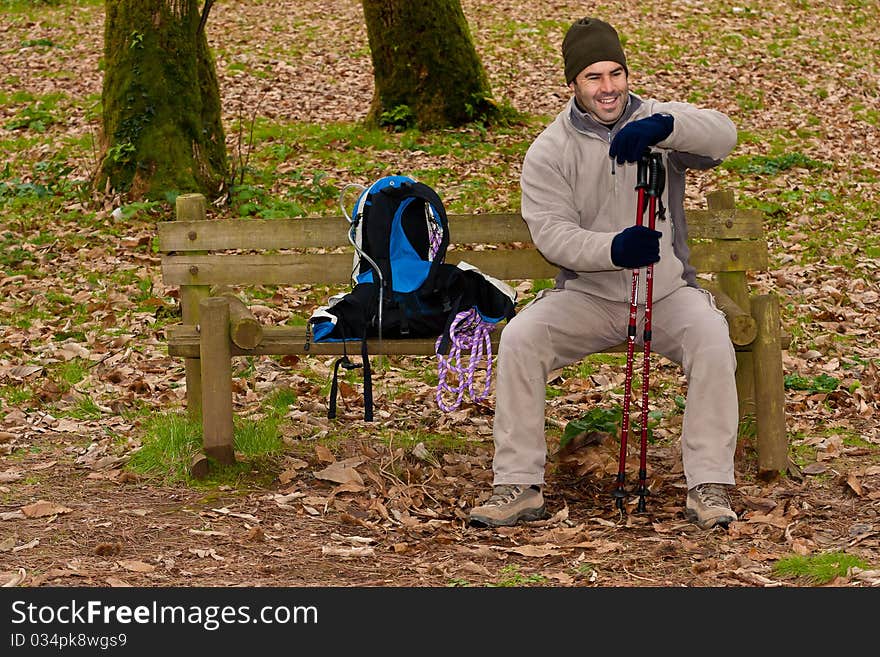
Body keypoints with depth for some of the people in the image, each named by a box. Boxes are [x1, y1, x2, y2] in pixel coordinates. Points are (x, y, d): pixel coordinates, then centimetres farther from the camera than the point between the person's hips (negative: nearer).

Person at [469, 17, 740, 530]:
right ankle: (519, 486, -18)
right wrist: (614, 249, -31)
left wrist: (662, 127, -41)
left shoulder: (659, 121, 0)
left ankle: (710, 487, -22)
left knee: (712, 337, -29)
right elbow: (551, 232, -12)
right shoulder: (549, 150, 0)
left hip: (667, 292, 0)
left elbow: (722, 135, -21)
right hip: (586, 294, 1)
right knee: (519, 337, -24)